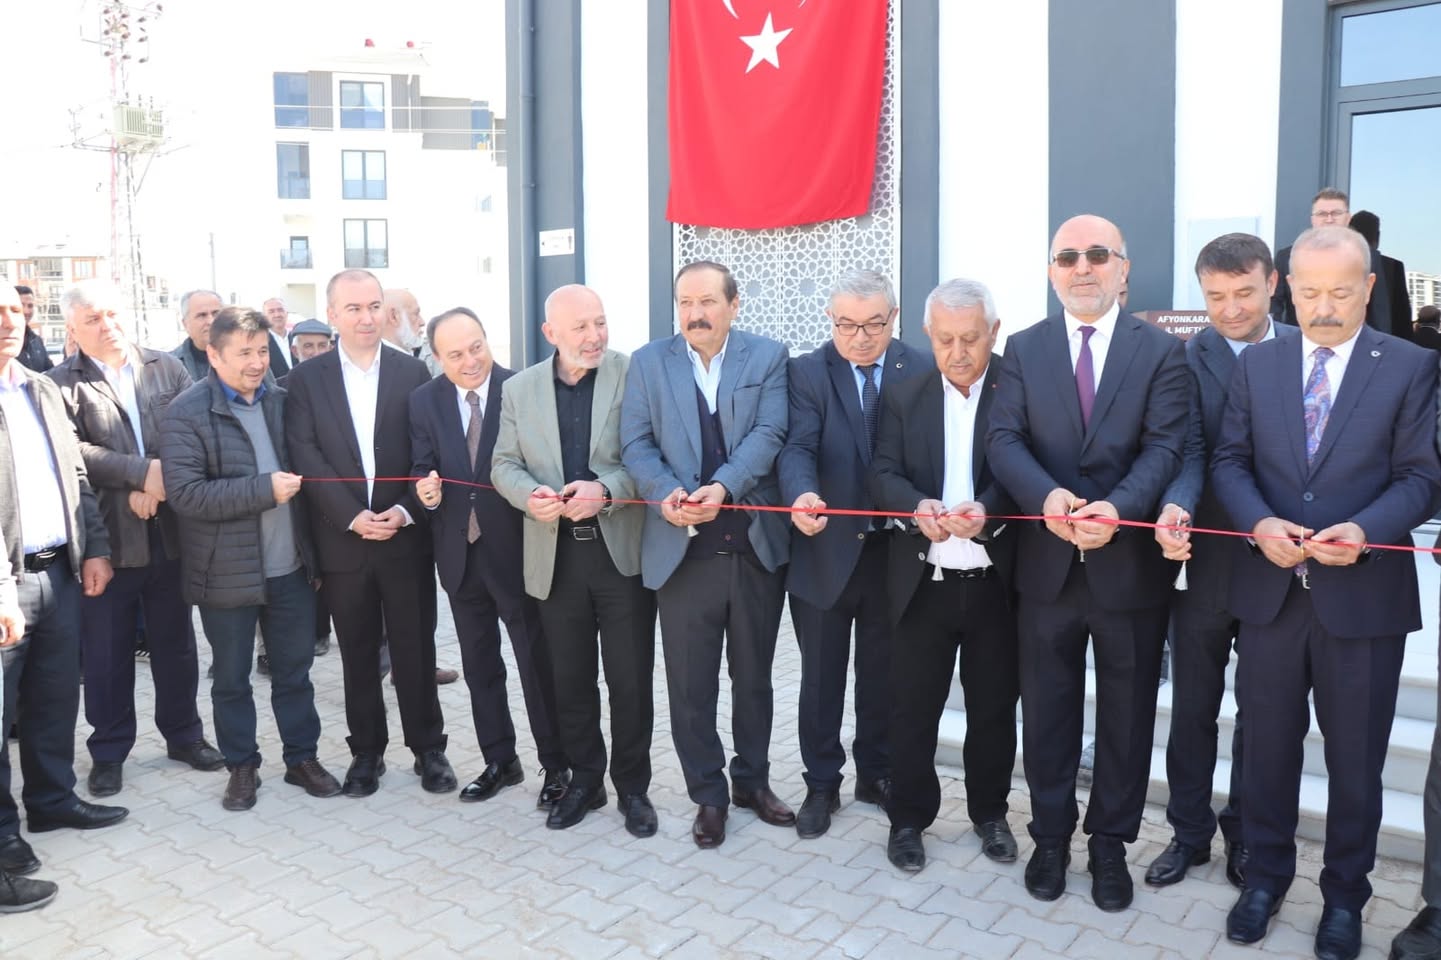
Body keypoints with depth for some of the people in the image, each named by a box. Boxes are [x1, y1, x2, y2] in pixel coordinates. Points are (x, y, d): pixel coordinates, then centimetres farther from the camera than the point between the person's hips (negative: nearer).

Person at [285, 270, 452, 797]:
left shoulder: (413, 372, 2)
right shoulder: (306, 378, 2)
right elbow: (306, 457, -6)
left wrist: (404, 511, -14)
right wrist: (353, 517, -15)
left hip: (406, 536, 0)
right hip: (342, 540, 1)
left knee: (416, 650, 7)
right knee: (358, 654, 11)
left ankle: (428, 747, 21)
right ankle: (366, 750, 25)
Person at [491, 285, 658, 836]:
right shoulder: (519, 389, 7)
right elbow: (504, 464, 7)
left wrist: (605, 490, -24)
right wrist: (530, 495, -14)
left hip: (624, 551, -3)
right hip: (555, 557, 3)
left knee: (630, 680, 5)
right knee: (571, 681, 14)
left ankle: (633, 787, 24)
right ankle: (584, 781, 32)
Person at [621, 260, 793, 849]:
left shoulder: (768, 357, 3)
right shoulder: (648, 363, 6)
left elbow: (768, 434, -9)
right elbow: (635, 444, -1)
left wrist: (723, 487, -24)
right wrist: (665, 493, -20)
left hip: (755, 545, 0)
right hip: (682, 548, 0)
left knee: (754, 676, 15)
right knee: (690, 685, 7)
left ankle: (752, 780, 34)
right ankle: (708, 795, 24)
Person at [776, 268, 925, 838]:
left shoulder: (921, 372, 0)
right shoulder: (807, 373, -4)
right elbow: (798, 448, -18)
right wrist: (802, 494, -39)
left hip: (894, 550, 1)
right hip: (826, 550, -1)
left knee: (883, 673, 16)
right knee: (821, 677, 11)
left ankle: (876, 773, 35)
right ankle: (821, 785, 27)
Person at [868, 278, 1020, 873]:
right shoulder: (903, 397, 5)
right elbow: (884, 474, -3)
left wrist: (987, 511, -32)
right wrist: (917, 507, -25)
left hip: (996, 581, -1)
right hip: (923, 581, 1)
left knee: (994, 707, 13)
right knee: (913, 707, 9)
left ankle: (990, 813, 34)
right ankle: (909, 818, 26)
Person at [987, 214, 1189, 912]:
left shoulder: (1162, 352, 0)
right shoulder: (1023, 349, 4)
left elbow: (1164, 448, -10)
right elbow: (1003, 440, -7)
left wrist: (1118, 506, -29)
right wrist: (1046, 496, -26)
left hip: (1131, 564, -1)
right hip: (1047, 561, 1)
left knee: (1126, 715, 13)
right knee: (1047, 711, 13)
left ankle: (1110, 844, 31)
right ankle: (1050, 836, 31)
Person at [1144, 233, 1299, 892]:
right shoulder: (1186, 360, -4)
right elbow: (1187, 451, -15)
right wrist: (1175, 509, -35)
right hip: (1206, 562, -1)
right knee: (1193, 707, 11)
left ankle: (1246, 834, 32)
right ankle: (1189, 832, 28)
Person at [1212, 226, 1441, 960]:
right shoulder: (1256, 363, 5)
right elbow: (1229, 459, 3)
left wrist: (1365, 532, -22)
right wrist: (1259, 524, -16)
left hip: (1364, 594, -2)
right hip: (1270, 588, 2)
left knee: (1356, 759, 11)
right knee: (1267, 747, 14)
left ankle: (1344, 895, 31)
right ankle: (1265, 875, 33)